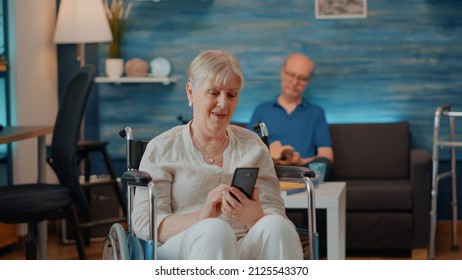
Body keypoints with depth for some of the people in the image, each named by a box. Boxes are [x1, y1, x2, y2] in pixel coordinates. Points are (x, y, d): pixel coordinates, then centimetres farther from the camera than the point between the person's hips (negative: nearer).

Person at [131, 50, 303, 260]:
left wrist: (254, 217, -17)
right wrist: (201, 218, -20)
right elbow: (144, 222, -1)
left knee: (277, 227, -31)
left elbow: (276, 217, 10)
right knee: (215, 230, -37)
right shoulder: (162, 148, 11)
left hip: (245, 251, 3)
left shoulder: (253, 147, 19)